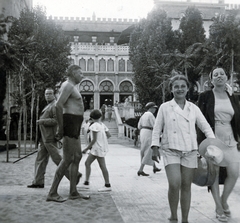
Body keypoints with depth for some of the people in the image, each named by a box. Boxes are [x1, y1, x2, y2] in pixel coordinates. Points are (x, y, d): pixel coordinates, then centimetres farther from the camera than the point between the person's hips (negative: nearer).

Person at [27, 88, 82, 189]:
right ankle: (38, 182, 13)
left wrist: (41, 121, -15)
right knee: (40, 159, 8)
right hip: (44, 138, 10)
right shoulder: (48, 106, 21)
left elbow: (56, 120, -20)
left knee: (57, 159, -7)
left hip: (50, 138, -10)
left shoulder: (55, 106, -11)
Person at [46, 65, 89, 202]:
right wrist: (61, 128, -21)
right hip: (70, 122, -11)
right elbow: (58, 105, -22)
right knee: (68, 159, -9)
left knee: (77, 157, 12)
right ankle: (52, 193, -3)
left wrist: (61, 128, 20)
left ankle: (73, 192, 17)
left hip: (75, 125, 11)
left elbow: (61, 105, 26)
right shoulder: (68, 85, -10)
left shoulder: (72, 87, 22)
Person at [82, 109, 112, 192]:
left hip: (98, 148, -9)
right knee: (87, 163, 11)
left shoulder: (94, 126, -14)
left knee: (102, 166, -3)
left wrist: (86, 149, -13)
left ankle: (107, 185, 3)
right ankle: (86, 183, 13)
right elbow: (109, 135, 7)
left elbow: (94, 140, -18)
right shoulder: (102, 125, 8)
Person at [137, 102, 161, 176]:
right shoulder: (150, 115, -13)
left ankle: (154, 168, 30)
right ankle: (140, 170, -10)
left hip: (142, 133, 9)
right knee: (148, 153, -6)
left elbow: (139, 126, 15)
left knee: (151, 151, 20)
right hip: (148, 134, -9)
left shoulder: (143, 115, 14)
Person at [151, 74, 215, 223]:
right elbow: (157, 129, 5)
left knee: (186, 186, 6)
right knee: (174, 184, -17)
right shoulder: (165, 107, 4)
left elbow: (206, 127, 8)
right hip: (171, 151, -2)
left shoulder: (194, 108, 8)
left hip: (190, 152, 2)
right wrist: (155, 148, -2)